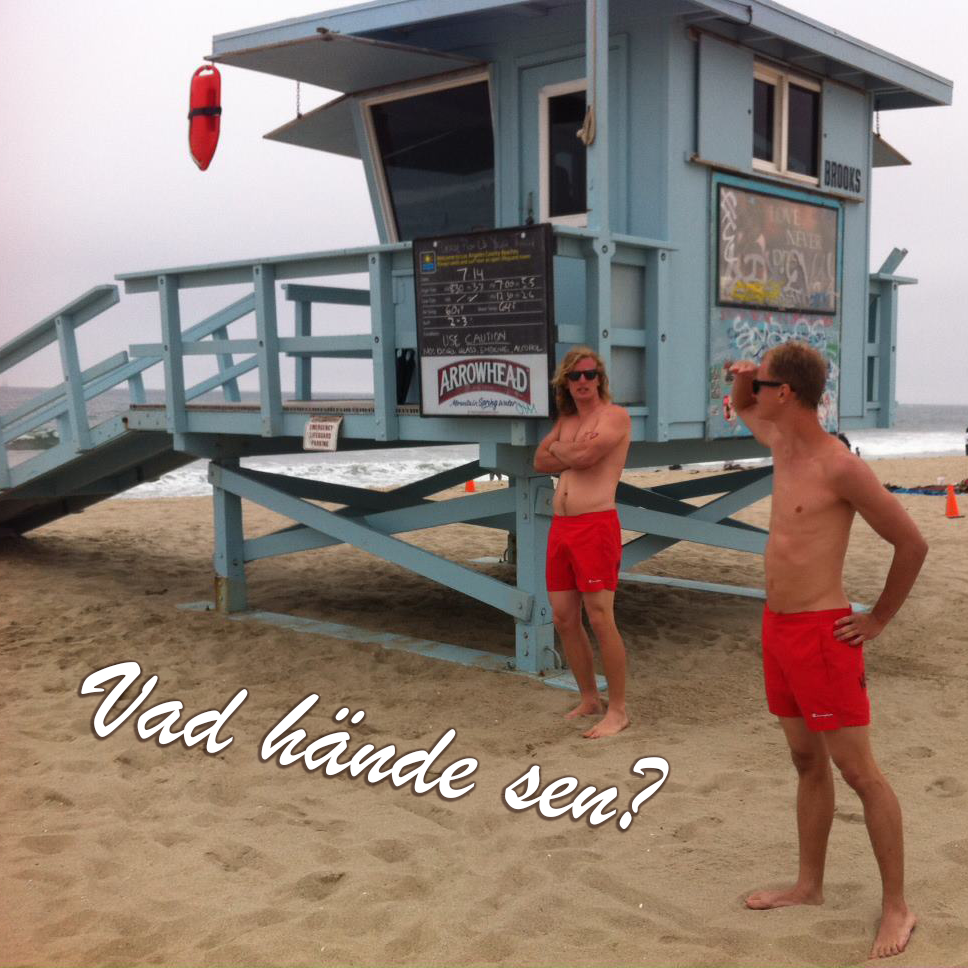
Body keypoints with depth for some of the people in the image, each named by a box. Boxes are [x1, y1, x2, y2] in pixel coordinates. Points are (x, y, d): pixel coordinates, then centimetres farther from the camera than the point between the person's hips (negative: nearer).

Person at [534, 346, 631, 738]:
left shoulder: (615, 415, -4)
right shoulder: (566, 420, 20)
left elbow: (584, 456, -17)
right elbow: (540, 461, 11)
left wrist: (557, 449, 3)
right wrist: (572, 452, -5)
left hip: (596, 526, -8)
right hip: (560, 527, 8)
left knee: (600, 619, -9)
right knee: (564, 619, 9)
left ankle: (618, 710, 0)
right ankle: (590, 700, 22)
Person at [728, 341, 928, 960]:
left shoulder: (840, 467, -18)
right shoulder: (783, 443, 6)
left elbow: (912, 544, -12)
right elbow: (743, 412, 30)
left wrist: (878, 620, -4)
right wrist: (741, 381, 6)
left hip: (821, 634, -8)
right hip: (778, 629, 8)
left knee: (859, 772, 0)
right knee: (808, 764, 17)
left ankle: (897, 908, 12)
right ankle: (810, 886, 28)